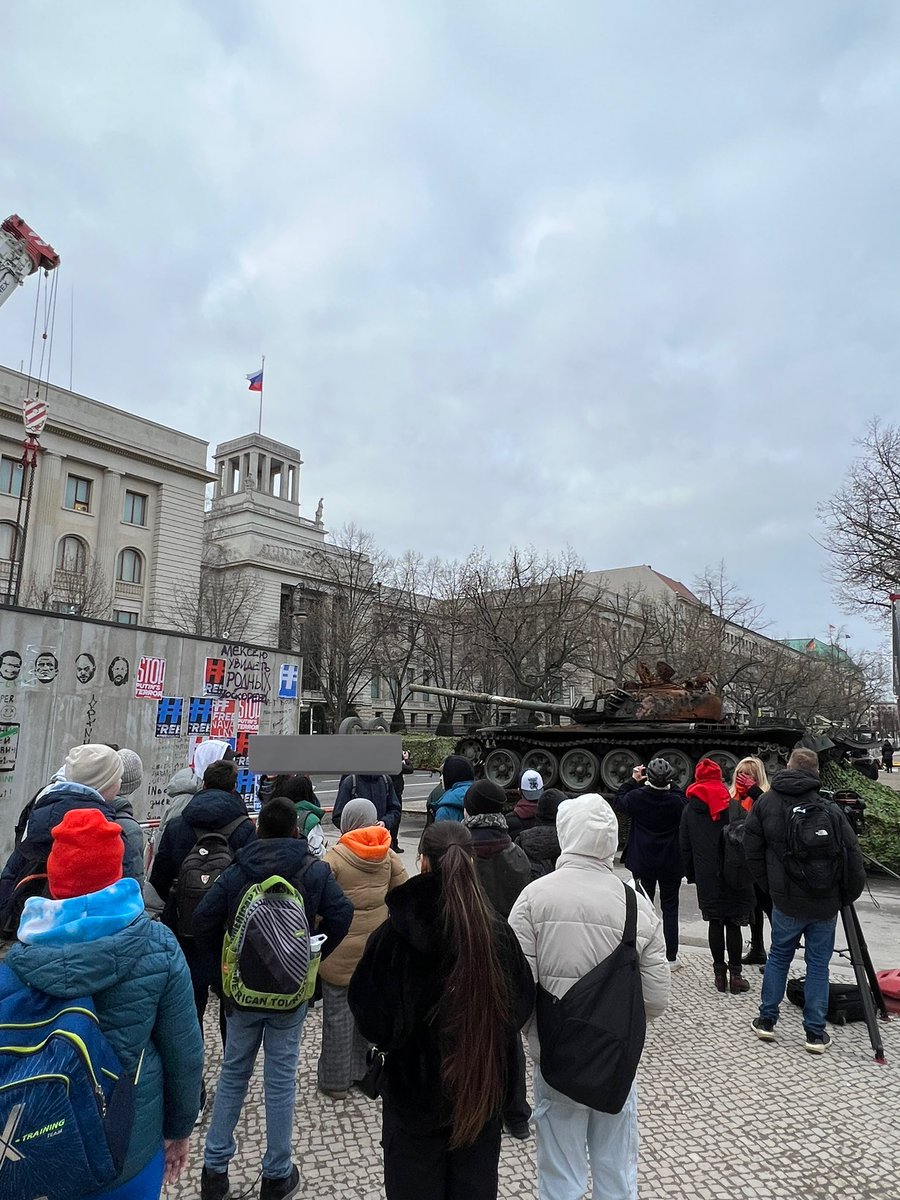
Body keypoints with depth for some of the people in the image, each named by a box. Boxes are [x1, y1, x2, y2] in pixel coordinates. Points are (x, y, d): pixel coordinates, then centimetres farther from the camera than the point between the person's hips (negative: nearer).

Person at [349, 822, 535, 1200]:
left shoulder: (395, 933, -22)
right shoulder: (497, 931, -16)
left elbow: (370, 1013, -14)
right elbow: (522, 1003, -6)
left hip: (415, 1086, -2)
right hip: (484, 1085, 2)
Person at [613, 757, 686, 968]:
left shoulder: (637, 797, -18)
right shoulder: (676, 800, -19)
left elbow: (618, 802, 3)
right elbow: (686, 803, 5)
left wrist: (633, 781, 7)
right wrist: (669, 786, 3)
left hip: (643, 862, 1)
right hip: (671, 864, -1)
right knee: (670, 908, 12)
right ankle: (670, 957, 15)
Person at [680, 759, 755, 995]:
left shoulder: (689, 809, 4)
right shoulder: (733, 806, -4)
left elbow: (685, 846, 8)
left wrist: (690, 874, 15)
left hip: (707, 878, 2)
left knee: (715, 924, 9)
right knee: (733, 924, 4)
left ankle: (719, 973, 14)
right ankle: (735, 974, 8)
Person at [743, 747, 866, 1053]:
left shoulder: (764, 804, -7)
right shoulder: (830, 810, -12)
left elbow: (752, 853, -1)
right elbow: (853, 859, -8)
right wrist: (847, 896, 6)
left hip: (786, 901, 1)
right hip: (826, 904, 0)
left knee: (778, 958, 16)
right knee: (818, 965, 11)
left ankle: (766, 1020, 23)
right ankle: (815, 1034, 16)